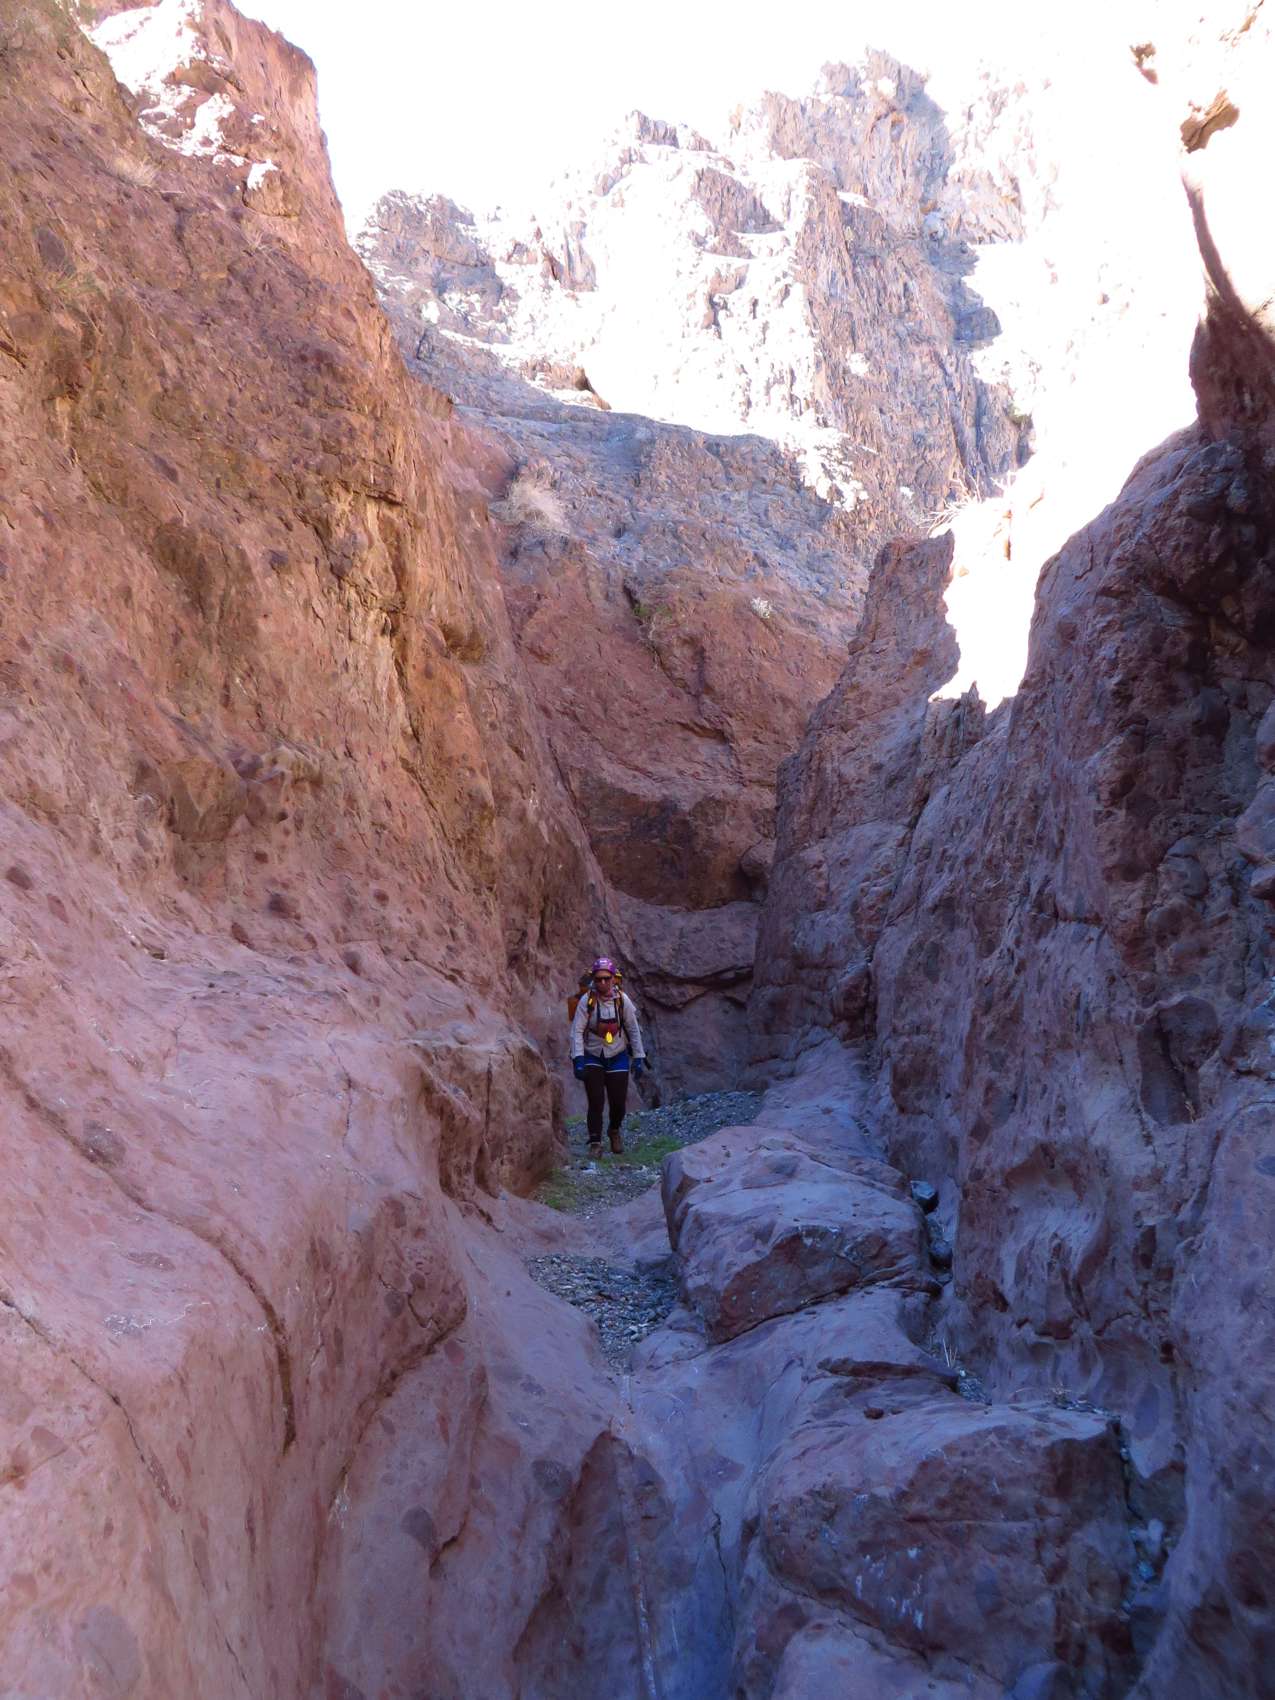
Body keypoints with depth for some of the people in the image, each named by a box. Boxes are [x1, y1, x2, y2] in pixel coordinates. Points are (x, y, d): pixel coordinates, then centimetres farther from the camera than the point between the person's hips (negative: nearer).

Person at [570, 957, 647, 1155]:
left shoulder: (622, 999, -9)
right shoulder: (586, 1001, -14)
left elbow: (634, 1030, 0)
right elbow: (577, 1031, -15)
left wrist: (638, 1058, -1)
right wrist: (578, 1059, -24)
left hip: (617, 1057, 2)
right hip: (593, 1057, -2)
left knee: (618, 1102, 4)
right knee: (596, 1102, -8)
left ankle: (614, 1131, 33)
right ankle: (595, 1142, 5)